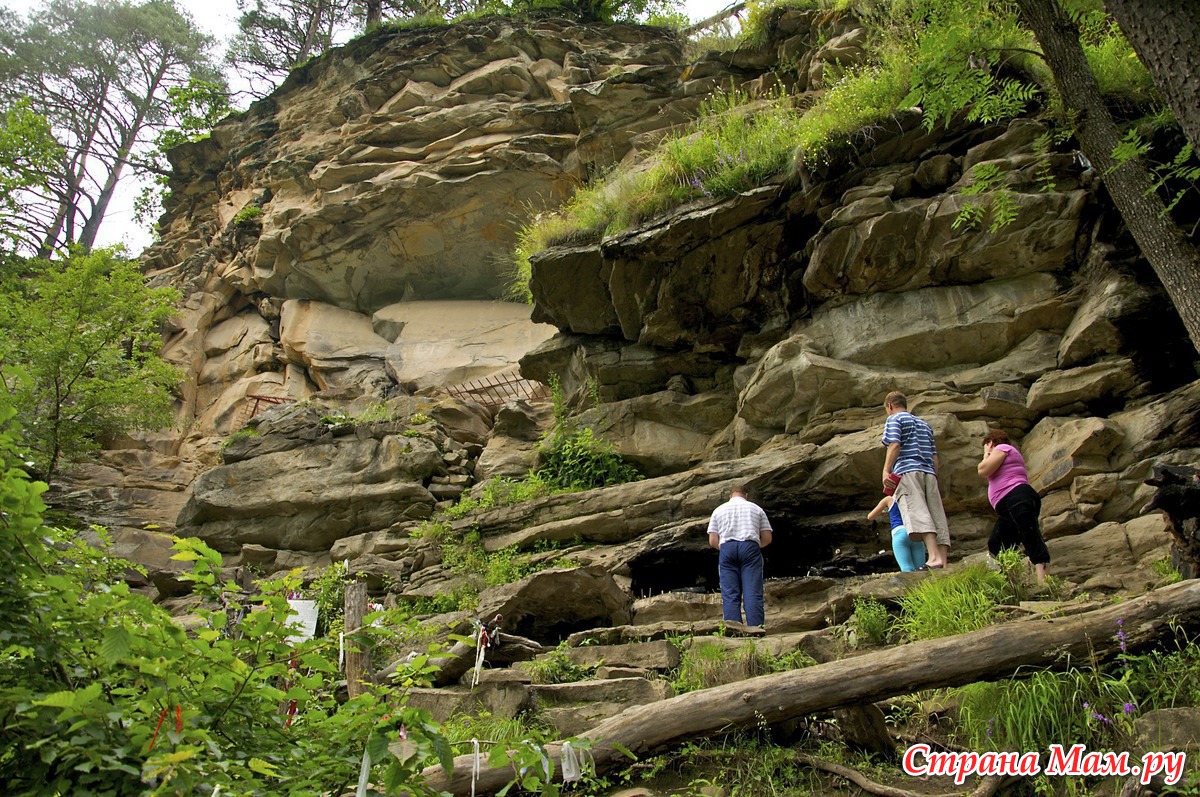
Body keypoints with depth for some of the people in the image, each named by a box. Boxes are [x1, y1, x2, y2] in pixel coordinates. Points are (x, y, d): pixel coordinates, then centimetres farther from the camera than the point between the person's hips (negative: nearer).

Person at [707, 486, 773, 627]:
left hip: (726, 548, 1)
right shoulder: (756, 508, 20)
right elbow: (767, 538, 14)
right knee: (753, 593, -8)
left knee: (730, 595, -3)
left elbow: (712, 541, 11)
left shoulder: (718, 510, 20)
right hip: (750, 547, -1)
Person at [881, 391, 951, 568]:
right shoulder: (924, 424, 32)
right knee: (937, 516, -1)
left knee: (917, 512, -21)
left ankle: (934, 557, -37)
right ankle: (944, 564, -12)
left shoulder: (895, 419, 10)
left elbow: (894, 445, -8)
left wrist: (886, 470, -15)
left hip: (907, 471, -7)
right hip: (929, 473, 7)